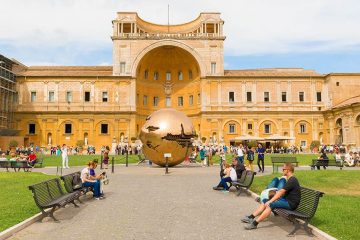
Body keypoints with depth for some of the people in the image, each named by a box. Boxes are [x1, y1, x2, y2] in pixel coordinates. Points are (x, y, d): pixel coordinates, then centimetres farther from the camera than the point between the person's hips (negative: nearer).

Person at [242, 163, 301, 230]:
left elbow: (281, 192, -22)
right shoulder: (291, 179, 15)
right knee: (264, 202, 2)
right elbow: (282, 192, 16)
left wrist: (270, 201, -21)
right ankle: (251, 217, -1)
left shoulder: (292, 180, -18)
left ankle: (255, 223, -30)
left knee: (270, 205, -27)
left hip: (291, 203, -10)